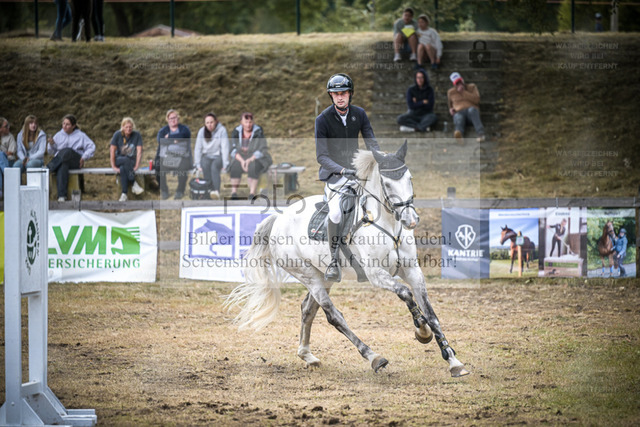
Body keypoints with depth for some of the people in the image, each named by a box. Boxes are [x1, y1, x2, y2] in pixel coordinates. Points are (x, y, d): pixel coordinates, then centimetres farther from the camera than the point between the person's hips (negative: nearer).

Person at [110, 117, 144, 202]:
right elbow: (112, 150, -8)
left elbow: (139, 151, -8)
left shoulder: (137, 135, -4)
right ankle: (134, 184, -42)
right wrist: (113, 166, -14)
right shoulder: (117, 134, -6)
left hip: (132, 161, 0)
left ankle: (124, 194, -42)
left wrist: (136, 166, -18)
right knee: (126, 160, -37)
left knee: (123, 169, -35)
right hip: (119, 159, 0)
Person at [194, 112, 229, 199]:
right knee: (205, 166, -32)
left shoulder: (222, 130, -9)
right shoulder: (202, 131, -1)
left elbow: (225, 147, -13)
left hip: (218, 156, -2)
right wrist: (198, 164, -10)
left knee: (214, 167, -34)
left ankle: (216, 191, -47)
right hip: (206, 156, 2)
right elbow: (197, 148, -2)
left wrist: (225, 164, -19)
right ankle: (210, 190, -32)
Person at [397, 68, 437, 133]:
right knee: (400, 119, -28)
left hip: (426, 115, -1)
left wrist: (417, 103, -6)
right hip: (414, 114, 1)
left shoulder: (429, 90, -3)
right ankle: (423, 127, -30)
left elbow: (429, 106, -10)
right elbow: (411, 105, -11)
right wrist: (423, 102, -11)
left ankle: (413, 127, -30)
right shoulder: (411, 90, -2)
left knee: (432, 117, -36)